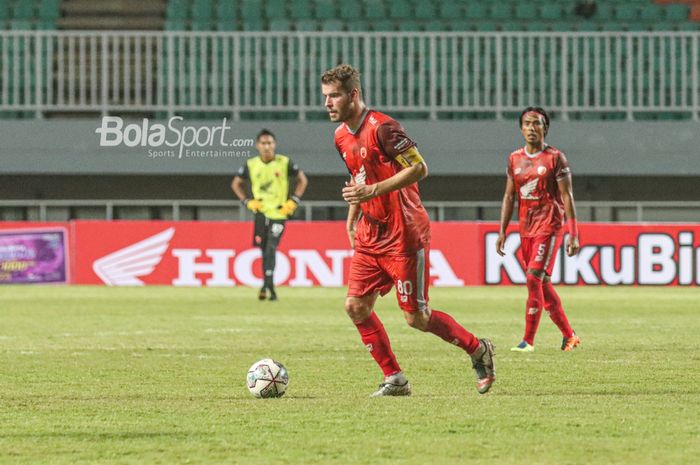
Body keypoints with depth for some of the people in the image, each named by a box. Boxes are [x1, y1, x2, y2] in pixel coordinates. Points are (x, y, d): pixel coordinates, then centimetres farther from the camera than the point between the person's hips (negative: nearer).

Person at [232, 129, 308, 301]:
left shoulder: (284, 163, -4)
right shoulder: (251, 164, 0)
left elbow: (302, 180, 7)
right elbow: (236, 184, 14)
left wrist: (293, 202, -1)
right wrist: (247, 202, 2)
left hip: (279, 213, -2)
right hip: (261, 212, 2)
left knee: (271, 249, -15)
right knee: (265, 251, 4)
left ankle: (267, 285, -20)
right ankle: (270, 287, 14)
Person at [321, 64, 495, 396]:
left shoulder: (381, 127, -18)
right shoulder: (342, 137, 10)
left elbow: (419, 168, -21)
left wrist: (373, 191, -27)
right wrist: (352, 219, 19)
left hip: (403, 236, -9)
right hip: (370, 235, 9)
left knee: (416, 318, -5)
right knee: (356, 306, -1)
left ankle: (478, 350, 17)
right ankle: (394, 379, 8)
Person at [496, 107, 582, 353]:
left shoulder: (555, 158, -5)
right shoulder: (514, 159, 10)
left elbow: (567, 197, -8)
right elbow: (509, 196, 14)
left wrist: (573, 234, -13)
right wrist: (502, 231, 8)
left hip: (549, 226, -6)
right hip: (526, 229, 6)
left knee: (534, 277, -16)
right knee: (543, 284, 9)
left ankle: (528, 340, -14)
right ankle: (569, 336, 20)